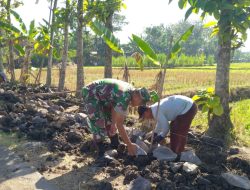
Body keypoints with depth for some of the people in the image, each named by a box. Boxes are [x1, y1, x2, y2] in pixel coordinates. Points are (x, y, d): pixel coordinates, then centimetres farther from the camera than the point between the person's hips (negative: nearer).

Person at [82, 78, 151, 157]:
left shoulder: (130, 90, -6)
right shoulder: (124, 97, -33)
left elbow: (114, 107, 7)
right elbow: (119, 124, -30)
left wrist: (113, 123, 5)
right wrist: (129, 145, -23)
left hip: (101, 96, 10)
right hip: (90, 94, -10)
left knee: (109, 121, 13)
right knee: (98, 124, -13)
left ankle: (116, 146, 25)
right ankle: (102, 153, -2)